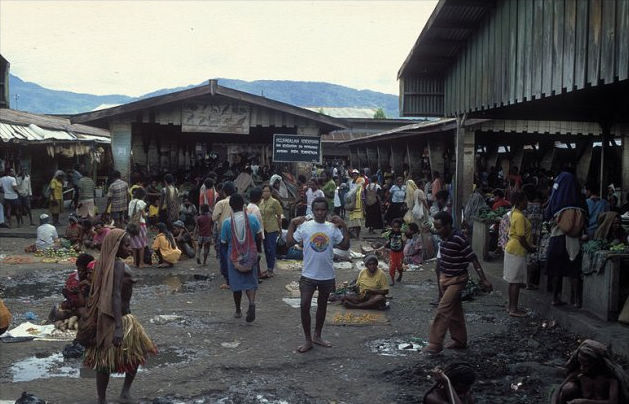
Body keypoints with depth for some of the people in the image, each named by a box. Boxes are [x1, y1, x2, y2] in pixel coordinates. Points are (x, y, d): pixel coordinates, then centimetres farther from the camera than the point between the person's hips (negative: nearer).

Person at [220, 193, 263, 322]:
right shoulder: (252, 219, -8)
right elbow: (259, 238, -2)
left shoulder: (227, 222, -10)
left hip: (234, 257, 0)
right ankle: (252, 303, -19)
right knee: (250, 282, 8)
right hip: (250, 256, 0)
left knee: (236, 284, 13)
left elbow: (224, 242, -2)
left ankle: (238, 311, 25)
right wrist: (258, 251, 14)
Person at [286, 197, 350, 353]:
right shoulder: (304, 226, -5)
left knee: (322, 305, 15)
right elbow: (289, 242, -4)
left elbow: (345, 246, -2)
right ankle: (308, 340, 7)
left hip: (327, 275, 2)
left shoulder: (333, 228, -1)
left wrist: (344, 226, -8)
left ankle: (317, 336, 32)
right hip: (308, 274, -2)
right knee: (304, 305, -7)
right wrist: (292, 223, -11)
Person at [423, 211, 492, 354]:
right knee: (454, 311, 15)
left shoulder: (459, 239, -22)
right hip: (445, 278, 8)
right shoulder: (443, 239, 2)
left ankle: (435, 344, -7)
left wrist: (484, 280, -16)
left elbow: (473, 259, -17)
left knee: (443, 310, -12)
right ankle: (460, 341, 26)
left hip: (457, 280, -8)